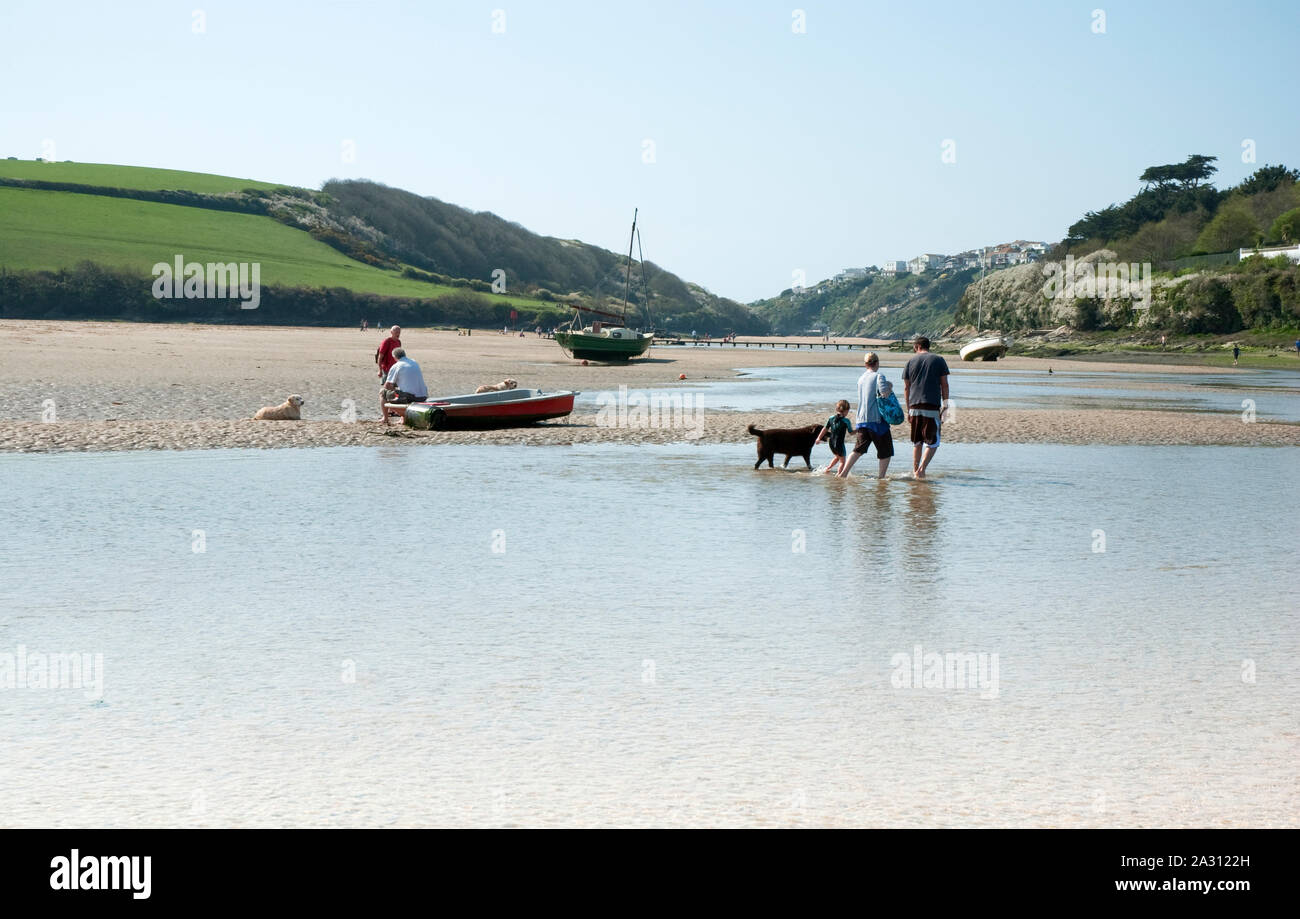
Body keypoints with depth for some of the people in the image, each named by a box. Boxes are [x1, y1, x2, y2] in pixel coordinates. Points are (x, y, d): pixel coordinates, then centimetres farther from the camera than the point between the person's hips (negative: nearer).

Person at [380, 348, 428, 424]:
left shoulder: (395, 366, -3)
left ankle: (385, 418, 20)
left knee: (382, 392, 15)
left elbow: (387, 386, -1)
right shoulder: (415, 363, 17)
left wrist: (393, 389, 21)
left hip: (408, 397, -6)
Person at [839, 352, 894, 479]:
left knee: (858, 449, 12)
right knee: (885, 452, 6)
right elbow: (884, 392, -23)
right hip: (877, 419, -6)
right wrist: (889, 387, -2)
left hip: (862, 420, 6)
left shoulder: (861, 378, 14)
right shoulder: (879, 376, -8)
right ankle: (881, 477, 4)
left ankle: (843, 472, 2)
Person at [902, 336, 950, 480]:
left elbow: (906, 388, 9)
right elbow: (944, 385, 3)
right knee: (933, 442, 2)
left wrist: (908, 410, 14)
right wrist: (945, 406, 9)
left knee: (917, 442, 16)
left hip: (915, 406, 3)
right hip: (933, 407, -3)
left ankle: (915, 470, 17)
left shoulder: (911, 362, 9)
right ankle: (922, 468, -15)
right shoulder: (939, 360, 5)